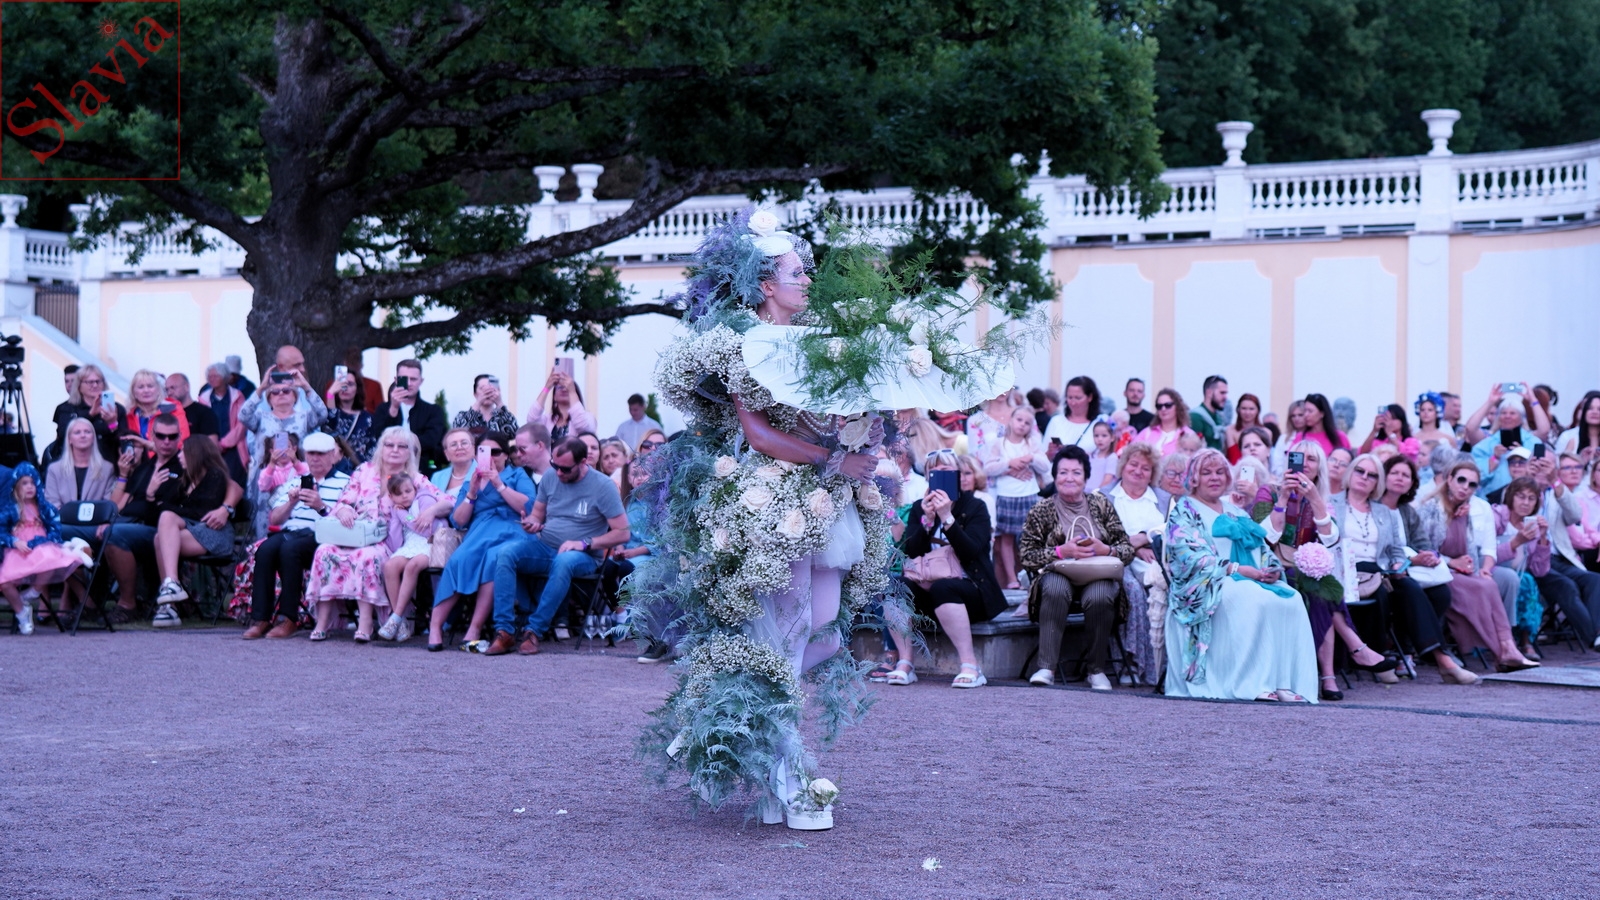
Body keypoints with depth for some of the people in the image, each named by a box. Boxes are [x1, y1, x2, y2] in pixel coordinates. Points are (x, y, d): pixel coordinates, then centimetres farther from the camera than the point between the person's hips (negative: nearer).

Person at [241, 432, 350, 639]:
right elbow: (274, 520, 17)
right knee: (265, 549, -30)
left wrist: (321, 507, -18)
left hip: (319, 536, -4)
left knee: (289, 548, -36)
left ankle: (289, 619, -30)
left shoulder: (344, 483, 12)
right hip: (288, 532, 4)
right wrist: (291, 502, -1)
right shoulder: (294, 482, 26)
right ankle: (260, 618, -31)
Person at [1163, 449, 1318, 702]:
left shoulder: (1236, 512, 27)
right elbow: (1191, 557, -10)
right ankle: (1251, 684, -37)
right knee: (1254, 599, -35)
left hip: (1254, 579, 6)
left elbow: (1263, 550, 19)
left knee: (1291, 599, -23)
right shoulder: (1184, 511, 6)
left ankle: (1285, 682, -31)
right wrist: (1238, 569, -18)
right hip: (1206, 586, -6)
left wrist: (1273, 569, -6)